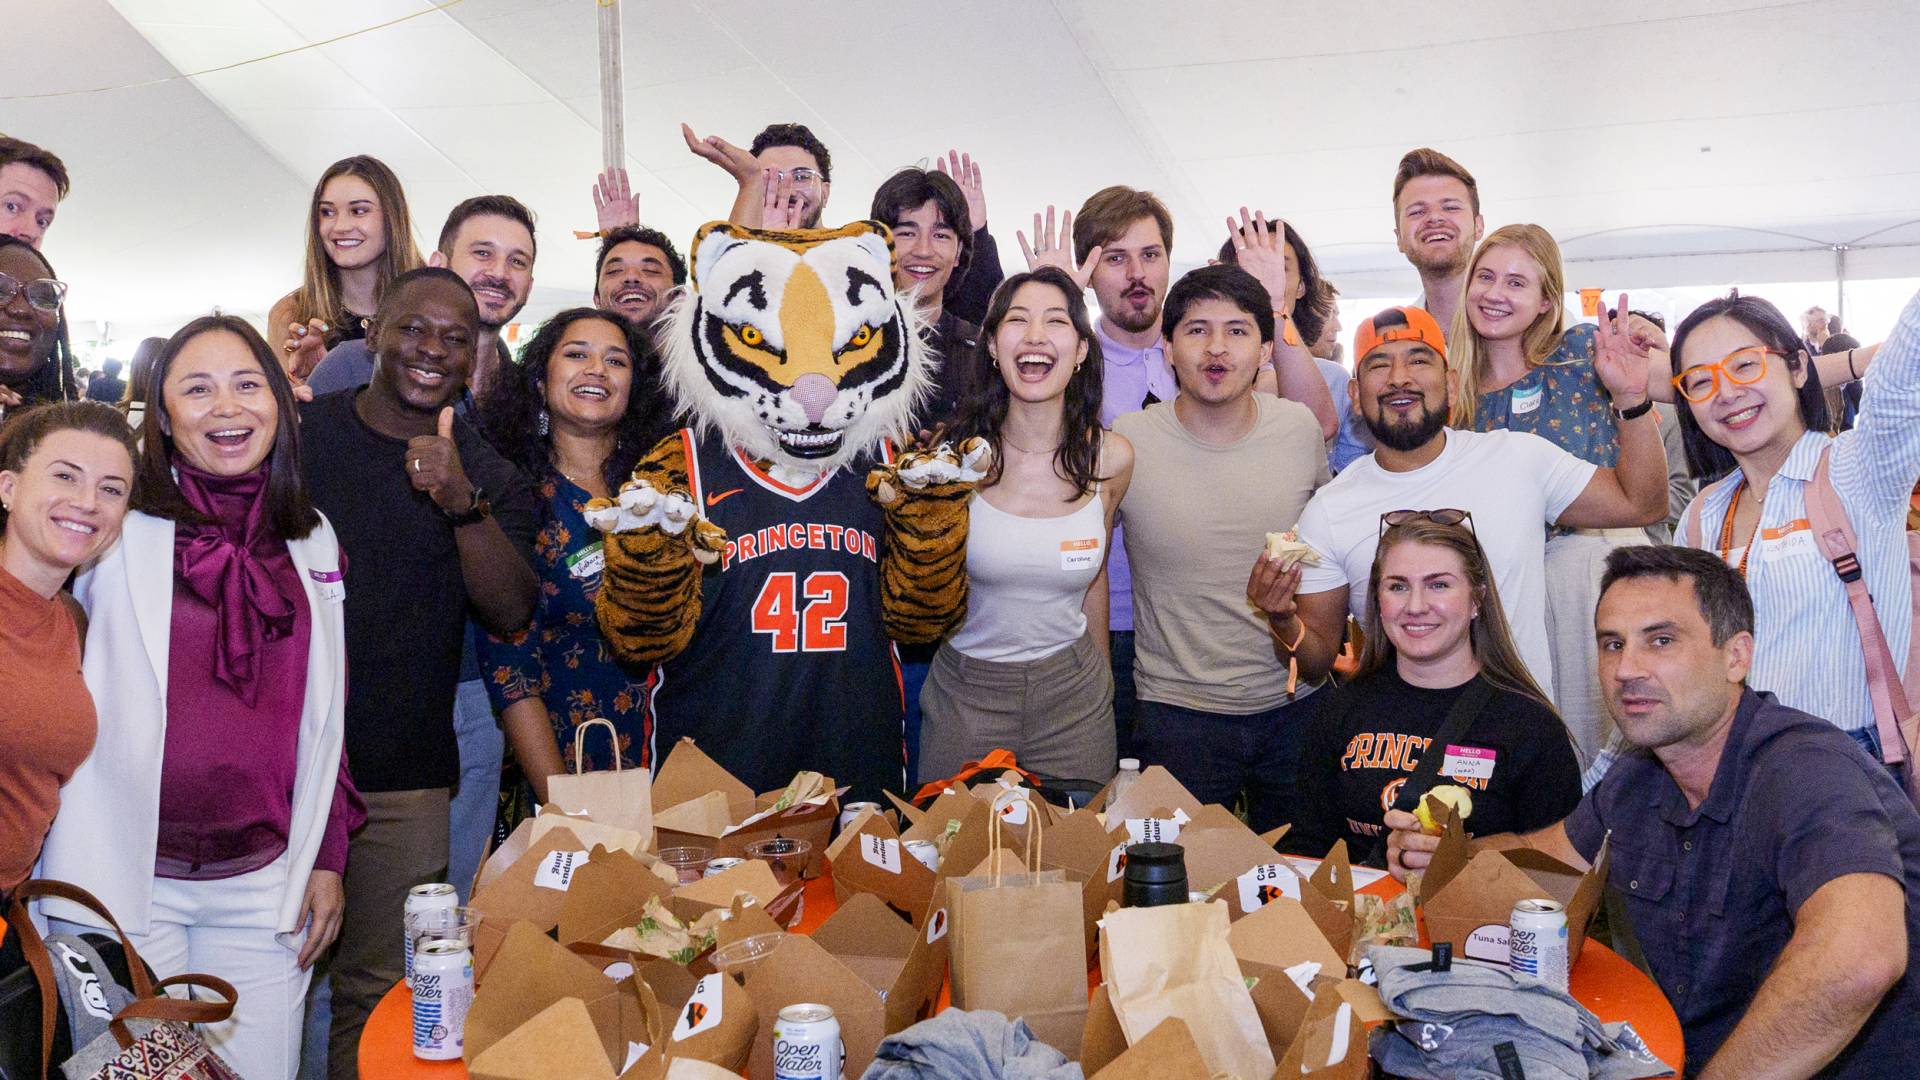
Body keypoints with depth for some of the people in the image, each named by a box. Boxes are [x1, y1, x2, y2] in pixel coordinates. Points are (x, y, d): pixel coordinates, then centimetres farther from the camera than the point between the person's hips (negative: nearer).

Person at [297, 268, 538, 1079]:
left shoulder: (492, 480, 6)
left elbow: (511, 612, -7)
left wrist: (463, 503, -19)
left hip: (403, 780, 0)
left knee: (378, 991, 6)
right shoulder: (293, 432, 4)